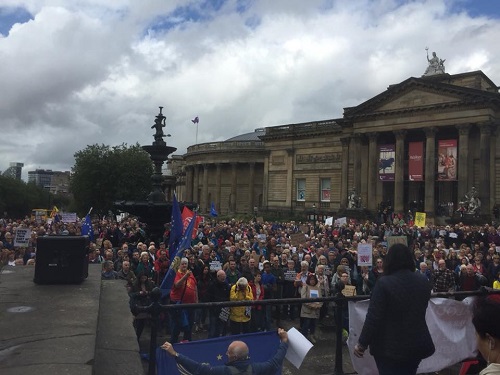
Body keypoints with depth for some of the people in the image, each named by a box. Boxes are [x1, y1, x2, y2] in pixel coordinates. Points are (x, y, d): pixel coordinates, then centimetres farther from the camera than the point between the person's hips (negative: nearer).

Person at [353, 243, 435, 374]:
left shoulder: (384, 283, -20)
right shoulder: (423, 281, -1)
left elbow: (373, 317, -20)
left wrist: (362, 343, -10)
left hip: (390, 347, -6)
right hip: (417, 344, 6)